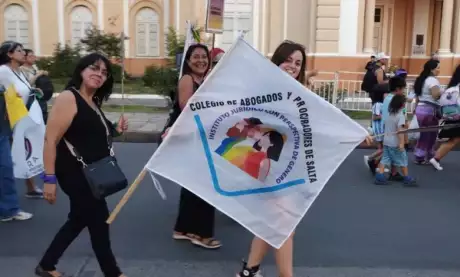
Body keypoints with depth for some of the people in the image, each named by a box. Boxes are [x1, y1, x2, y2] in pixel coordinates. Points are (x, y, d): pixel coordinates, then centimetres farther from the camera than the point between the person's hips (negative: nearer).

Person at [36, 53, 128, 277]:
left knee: (79, 220, 18)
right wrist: (50, 178, -24)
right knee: (99, 219, 1)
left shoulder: (94, 103, 12)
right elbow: (51, 140, -20)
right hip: (74, 173, -10)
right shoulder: (68, 98, -15)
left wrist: (115, 130, 6)